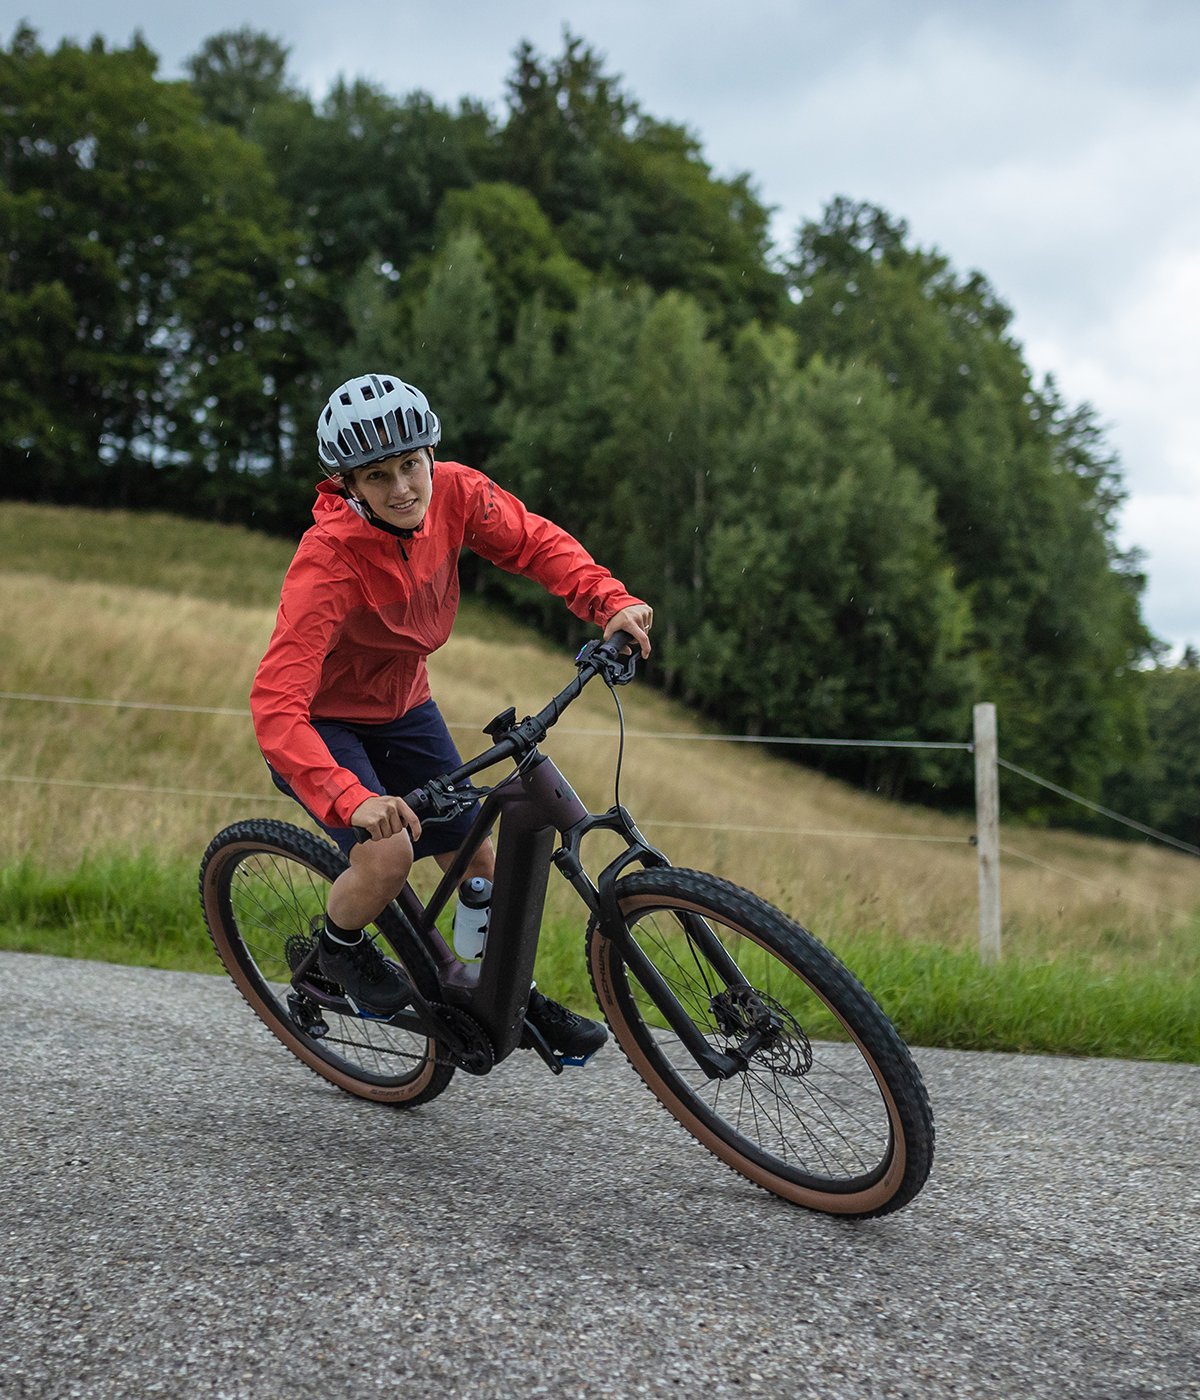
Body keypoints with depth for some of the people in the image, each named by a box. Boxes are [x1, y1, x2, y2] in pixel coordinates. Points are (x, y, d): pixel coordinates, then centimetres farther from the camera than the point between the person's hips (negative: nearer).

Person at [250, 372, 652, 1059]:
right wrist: (353, 800, -56)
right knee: (388, 854, -25)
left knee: (477, 857, 4)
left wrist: (612, 600, -24)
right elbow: (276, 706, -42)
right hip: (320, 721, -5)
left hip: (402, 707, 5)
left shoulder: (454, 492, -21)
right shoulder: (329, 559, -36)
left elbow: (535, 542, -5)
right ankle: (339, 948, 8)